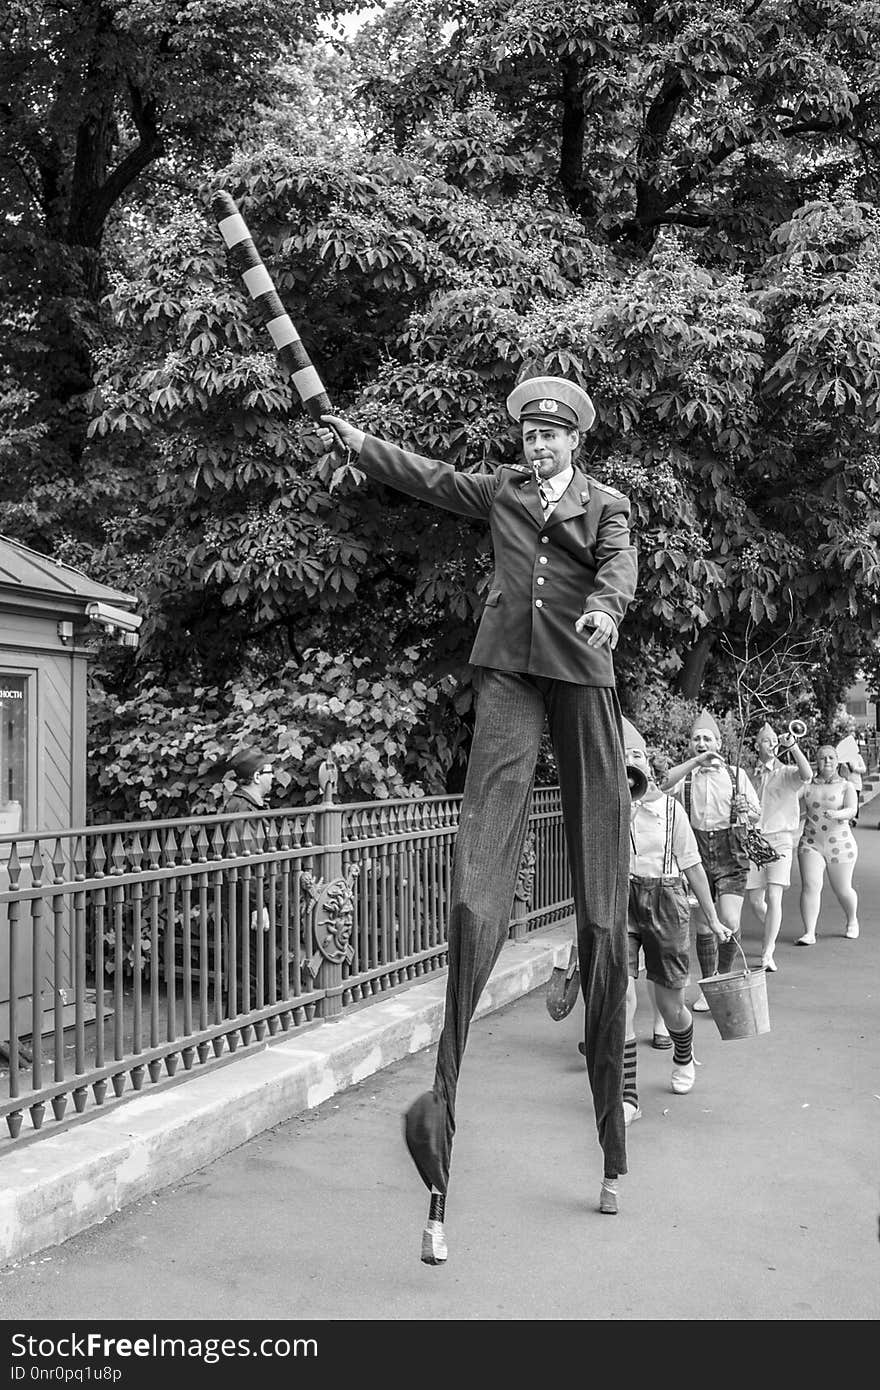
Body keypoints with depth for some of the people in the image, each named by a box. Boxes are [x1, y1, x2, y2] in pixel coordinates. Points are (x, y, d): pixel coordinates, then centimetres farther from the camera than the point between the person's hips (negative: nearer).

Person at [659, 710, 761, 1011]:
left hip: (730, 853, 0)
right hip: (696, 852, 0)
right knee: (703, 927, 6)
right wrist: (696, 761, -25)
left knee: (730, 924, -13)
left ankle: (723, 975, 12)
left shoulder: (735, 775, 9)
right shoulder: (684, 776, 5)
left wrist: (745, 811, -11)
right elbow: (662, 785, -18)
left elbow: (757, 815, 12)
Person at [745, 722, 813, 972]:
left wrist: (793, 746, -23)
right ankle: (772, 936, 36)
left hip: (779, 840, -3)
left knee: (773, 897, -14)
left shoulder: (787, 773, 0)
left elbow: (807, 775, -23)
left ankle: (767, 954, -10)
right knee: (754, 900, 7)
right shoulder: (749, 775, 10)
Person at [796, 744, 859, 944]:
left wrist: (837, 814, -34)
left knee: (843, 890, 9)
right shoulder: (808, 786, 6)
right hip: (811, 843, 1)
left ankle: (852, 921, 39)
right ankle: (809, 933, -10)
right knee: (810, 886, -13)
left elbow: (851, 811, -14)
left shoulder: (846, 786, 1)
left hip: (840, 844, -1)